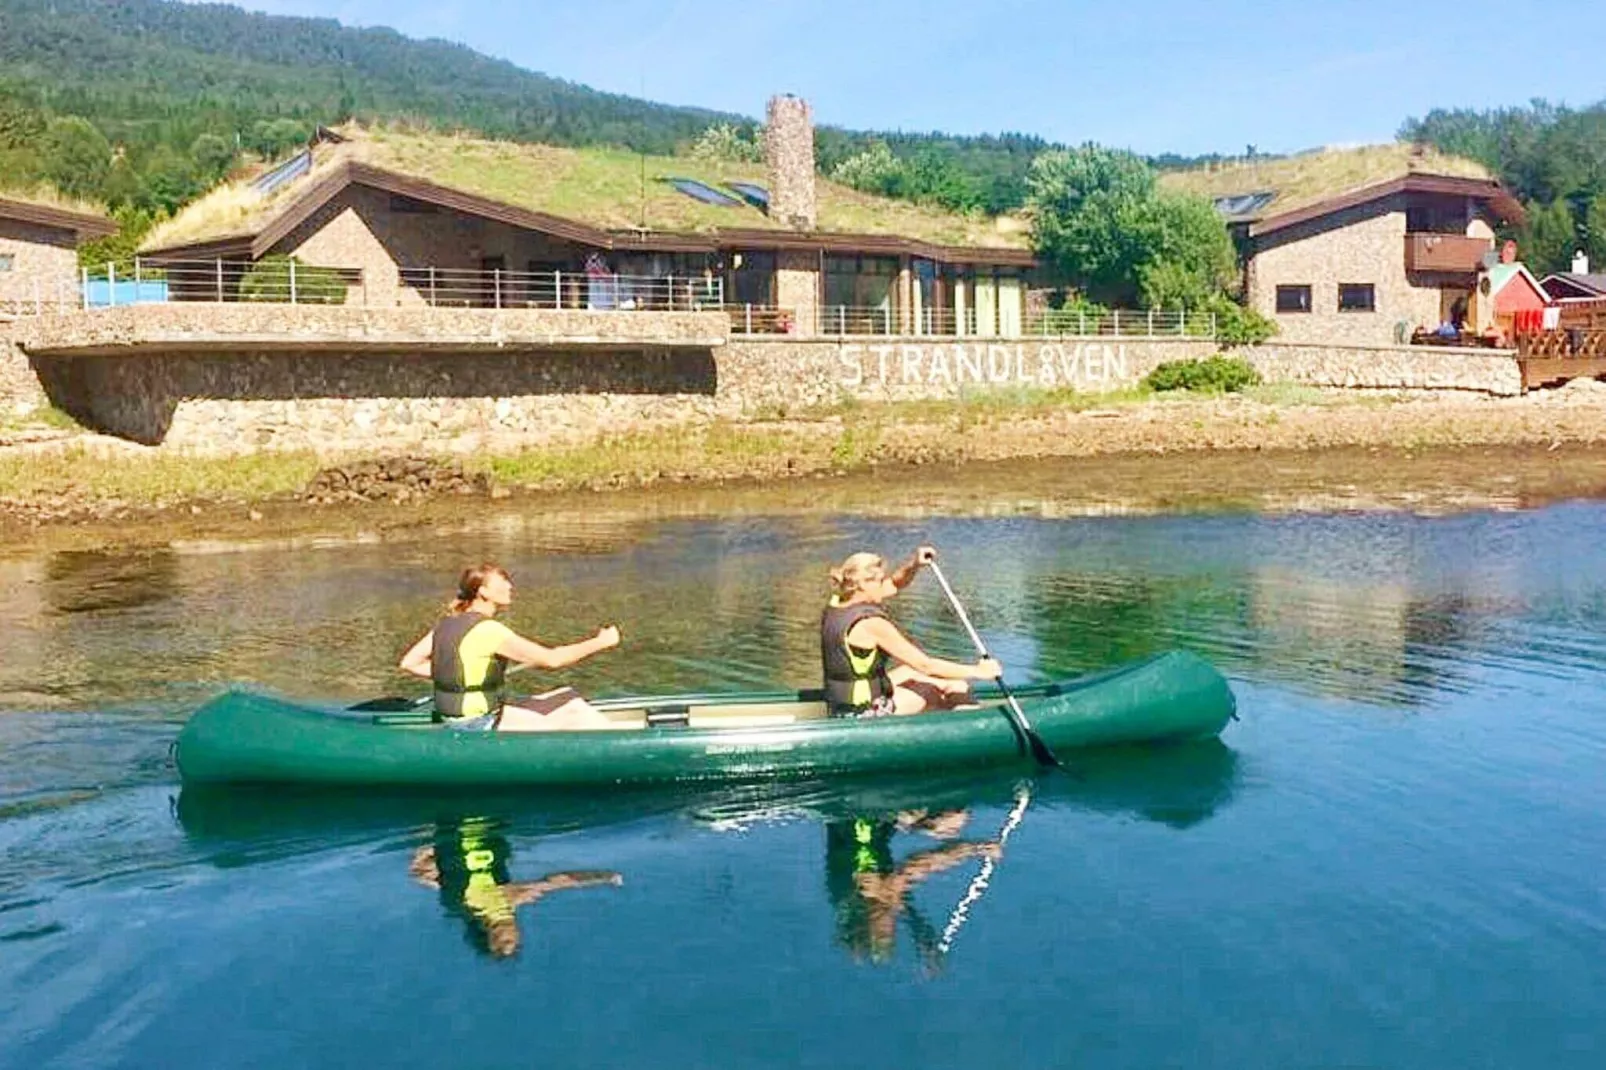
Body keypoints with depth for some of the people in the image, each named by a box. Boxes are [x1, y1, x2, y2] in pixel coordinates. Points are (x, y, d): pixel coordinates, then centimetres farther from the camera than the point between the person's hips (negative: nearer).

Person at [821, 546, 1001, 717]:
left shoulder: (836, 604, 0)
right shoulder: (871, 624, -26)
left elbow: (894, 584, 13)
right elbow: (925, 665, -21)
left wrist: (914, 563, -6)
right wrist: (978, 671, -13)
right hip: (866, 712, -9)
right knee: (958, 690, 4)